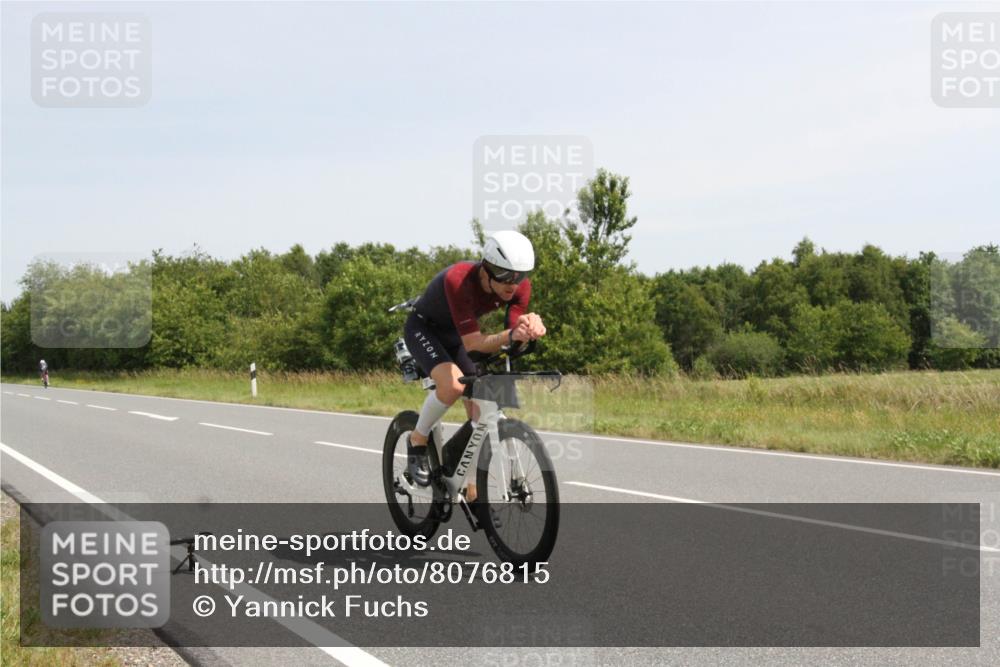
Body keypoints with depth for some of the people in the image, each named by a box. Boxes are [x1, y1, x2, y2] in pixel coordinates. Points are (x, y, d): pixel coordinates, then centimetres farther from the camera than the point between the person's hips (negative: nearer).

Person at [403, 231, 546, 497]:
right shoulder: (459, 280, -39)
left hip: (456, 335, 6)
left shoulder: (520, 286, -23)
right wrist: (511, 335, -56)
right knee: (453, 384, -33)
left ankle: (473, 493, 9)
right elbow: (473, 343, -40)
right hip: (424, 328, -5)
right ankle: (418, 441, -6)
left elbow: (512, 341, -24)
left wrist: (530, 328, -47)